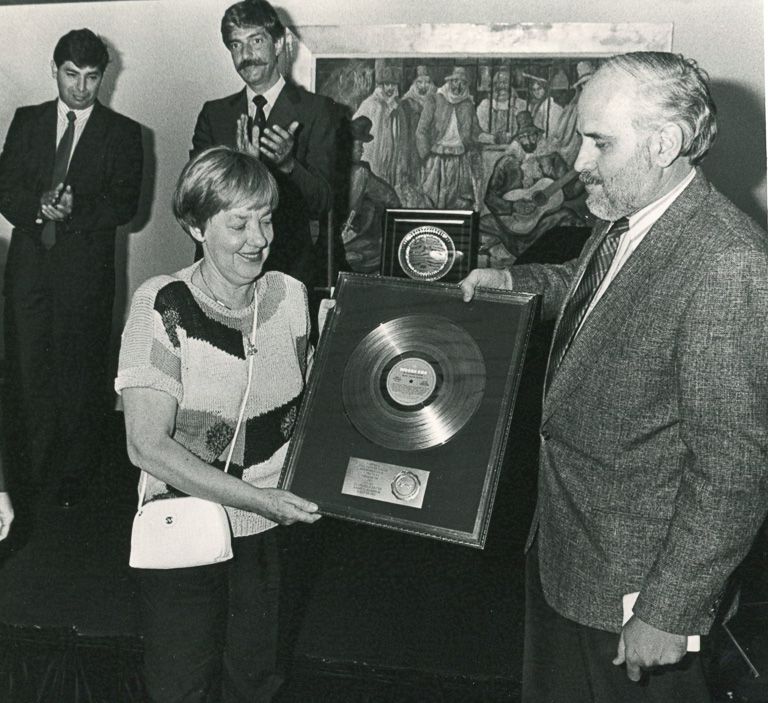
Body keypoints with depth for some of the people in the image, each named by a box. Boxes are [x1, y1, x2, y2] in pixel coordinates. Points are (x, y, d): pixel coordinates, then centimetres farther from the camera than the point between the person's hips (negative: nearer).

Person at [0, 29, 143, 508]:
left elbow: (125, 205, -6)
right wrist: (40, 206, -16)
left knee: (81, 373, 6)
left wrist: (76, 209, -22)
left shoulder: (123, 133, 1)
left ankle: (76, 471, 22)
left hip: (86, 271, -2)